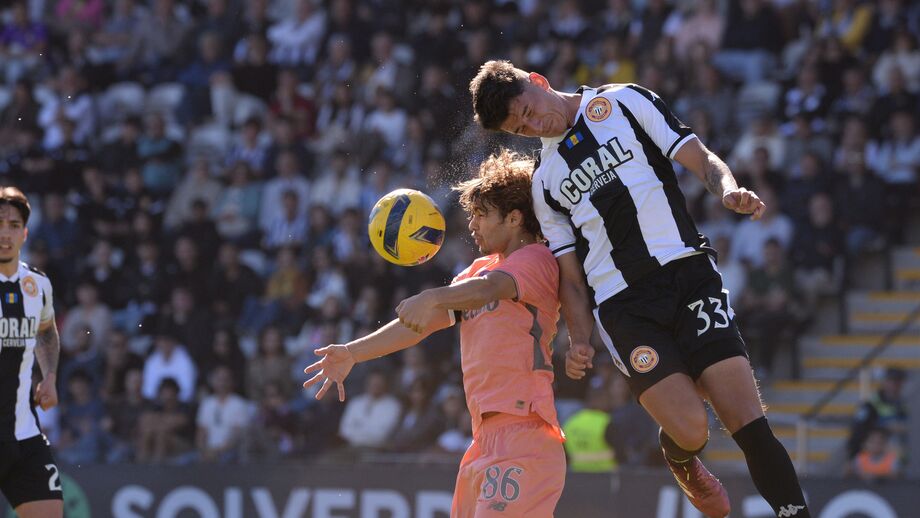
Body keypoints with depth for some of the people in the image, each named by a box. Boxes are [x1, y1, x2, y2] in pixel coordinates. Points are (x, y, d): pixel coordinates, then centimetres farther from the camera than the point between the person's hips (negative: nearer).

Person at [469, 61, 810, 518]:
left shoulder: (624, 102, 11)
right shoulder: (544, 182, 20)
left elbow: (702, 160, 6)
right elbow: (570, 274, 18)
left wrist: (729, 191, -16)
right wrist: (580, 340, 1)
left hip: (688, 271, -1)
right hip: (622, 304, 1)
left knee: (747, 420, -15)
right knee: (690, 429, -15)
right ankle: (679, 458, 18)